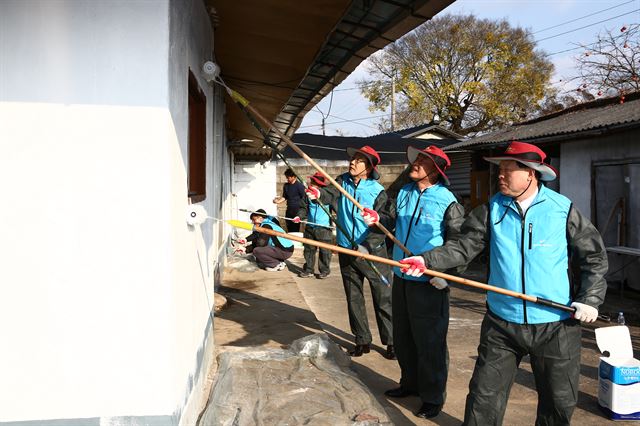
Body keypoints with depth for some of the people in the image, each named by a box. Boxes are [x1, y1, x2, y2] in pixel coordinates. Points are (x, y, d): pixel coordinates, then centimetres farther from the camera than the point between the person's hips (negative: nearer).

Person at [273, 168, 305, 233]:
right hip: (289, 210, 6)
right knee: (289, 229, 9)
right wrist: (278, 201, 2)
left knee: (295, 229, -7)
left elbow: (303, 198, -8)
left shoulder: (299, 185, -8)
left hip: (297, 210, -6)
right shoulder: (286, 185, 12)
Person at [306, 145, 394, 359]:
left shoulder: (378, 191, -9)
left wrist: (366, 246, -25)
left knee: (383, 298, 0)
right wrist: (318, 193, -40)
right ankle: (362, 341, 27)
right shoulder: (343, 181, 3)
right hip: (347, 251, 5)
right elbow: (331, 193, -18)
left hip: (373, 252, -4)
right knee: (353, 299, 13)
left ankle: (391, 341, 15)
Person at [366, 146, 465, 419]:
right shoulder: (404, 193, 6)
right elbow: (391, 219, 15)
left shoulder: (447, 201, -14)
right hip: (401, 277, 7)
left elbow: (458, 242, -14)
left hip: (429, 283, -7)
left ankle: (433, 397, 21)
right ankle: (410, 382, 40)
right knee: (402, 336, 20)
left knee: (429, 342, 4)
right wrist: (377, 219, -5)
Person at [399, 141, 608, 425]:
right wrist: (428, 260, -21)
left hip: (556, 324, -1)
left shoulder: (563, 210, -4)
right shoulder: (491, 210, 0)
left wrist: (590, 299, -6)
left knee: (559, 401, 16)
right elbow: (464, 247, -6)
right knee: (484, 396, 8)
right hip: (501, 322, 1)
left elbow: (594, 257, 3)